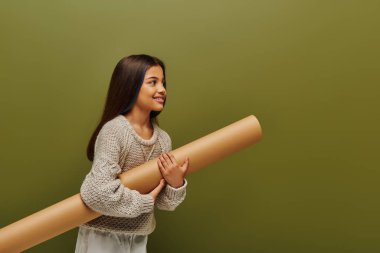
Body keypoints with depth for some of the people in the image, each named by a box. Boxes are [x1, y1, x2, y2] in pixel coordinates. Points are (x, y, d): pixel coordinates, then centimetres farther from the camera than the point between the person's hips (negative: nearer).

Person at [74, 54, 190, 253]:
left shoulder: (163, 139, -2)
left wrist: (176, 184, -18)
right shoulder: (114, 130, -20)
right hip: (103, 236, -5)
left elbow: (163, 203, 2)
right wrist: (145, 201, -17)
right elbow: (98, 193, -30)